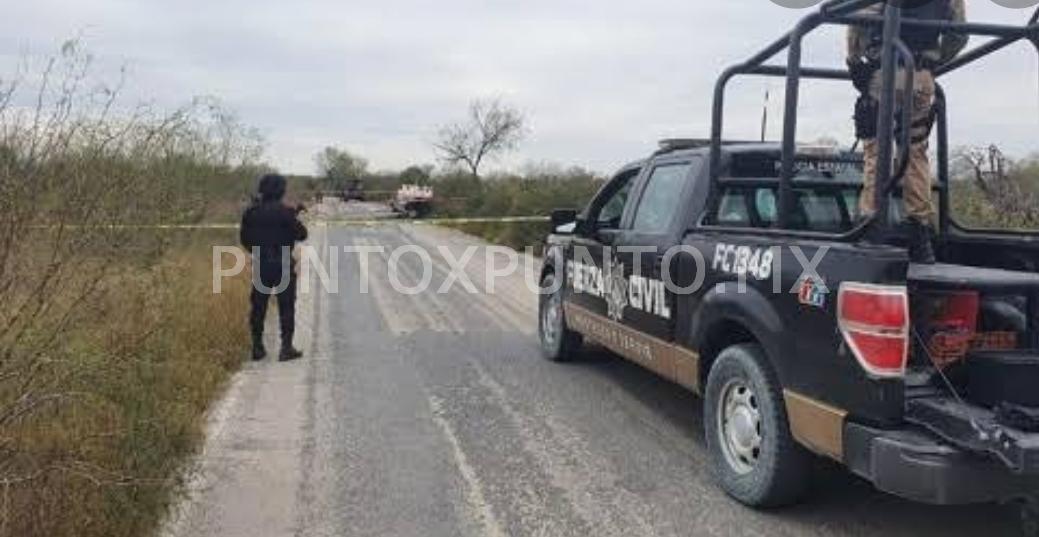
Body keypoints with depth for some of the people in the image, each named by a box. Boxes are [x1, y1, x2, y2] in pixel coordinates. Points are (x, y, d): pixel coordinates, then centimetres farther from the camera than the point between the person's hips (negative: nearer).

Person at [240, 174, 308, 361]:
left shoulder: (251, 212, 2)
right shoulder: (284, 212, -13)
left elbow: (245, 238, 9)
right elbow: (301, 234, -8)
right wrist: (295, 218, 9)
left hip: (260, 265, 4)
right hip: (282, 265, -4)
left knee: (258, 306, 11)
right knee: (286, 307, 3)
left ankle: (257, 347, 15)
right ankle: (286, 347, 1)